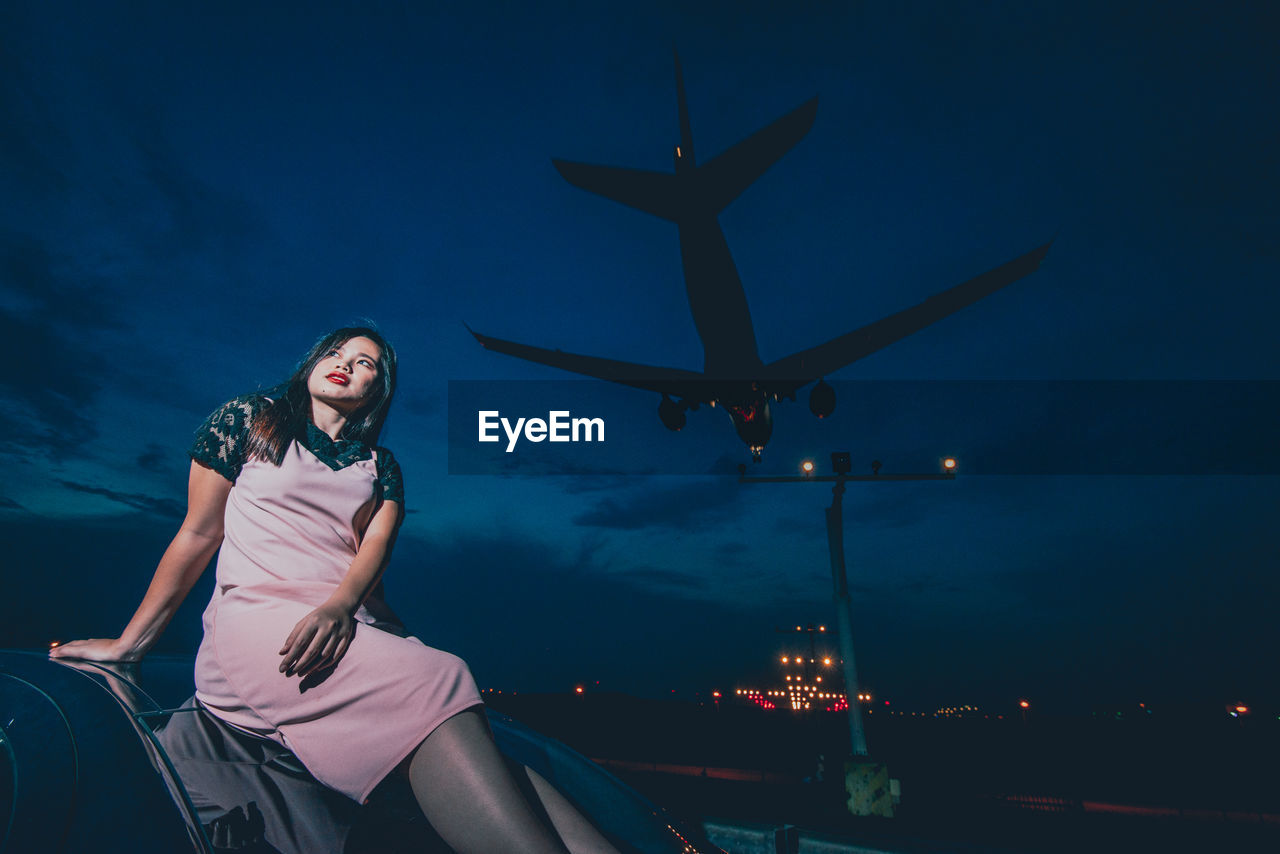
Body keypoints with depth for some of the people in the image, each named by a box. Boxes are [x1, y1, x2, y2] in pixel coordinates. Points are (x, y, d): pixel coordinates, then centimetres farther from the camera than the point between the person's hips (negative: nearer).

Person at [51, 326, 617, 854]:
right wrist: (129, 643, 12)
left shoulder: (380, 466, 23)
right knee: (437, 686, -36)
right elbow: (198, 534, 14)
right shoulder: (248, 418, 16)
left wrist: (340, 605, -17)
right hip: (259, 614, -3)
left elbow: (376, 544, 5)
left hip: (359, 627, 4)